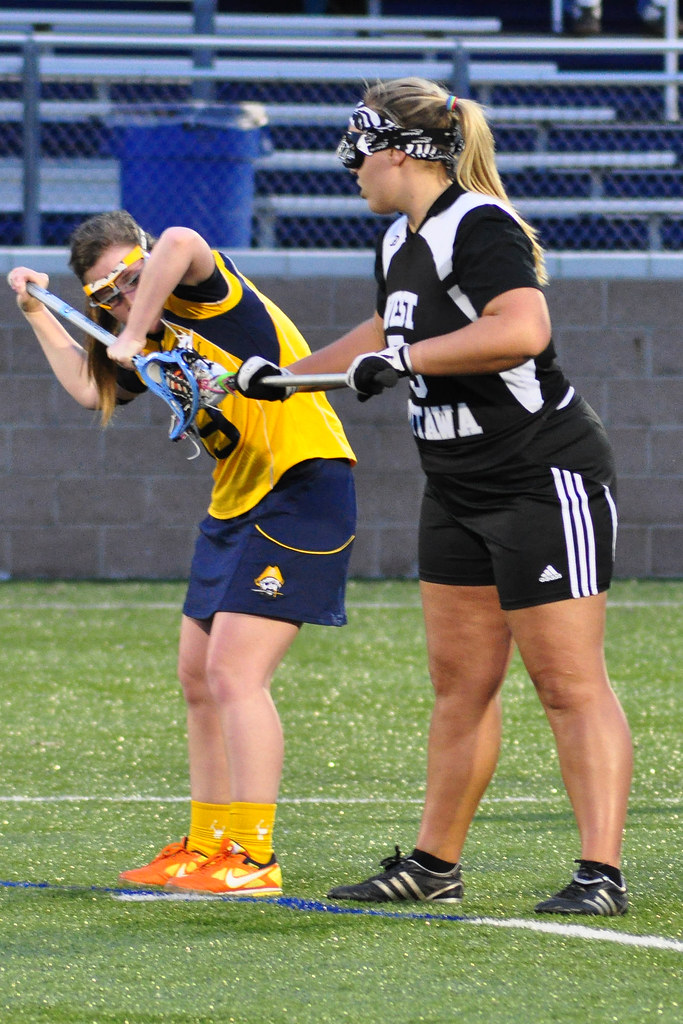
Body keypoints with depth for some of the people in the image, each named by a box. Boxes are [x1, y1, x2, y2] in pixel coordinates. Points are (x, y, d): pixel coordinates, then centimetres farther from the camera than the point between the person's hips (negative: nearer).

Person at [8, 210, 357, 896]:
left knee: (234, 672, -16)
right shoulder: (160, 338, 13)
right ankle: (207, 849, 24)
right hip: (237, 506, 10)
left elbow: (181, 243, -34)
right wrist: (38, 313, 28)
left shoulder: (206, 296, -11)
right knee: (199, 678, 14)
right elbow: (91, 389, 28)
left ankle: (254, 859, -15)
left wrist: (135, 336, -26)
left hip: (302, 486, -10)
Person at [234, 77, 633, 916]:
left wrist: (403, 359, -30)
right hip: (461, 492, 9)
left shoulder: (480, 228, -18)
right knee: (460, 681, 12)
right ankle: (435, 865, 18)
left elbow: (523, 330, -36)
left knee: (568, 684, -9)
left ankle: (601, 874, -11)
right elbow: (385, 333, 33)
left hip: (546, 483, -9)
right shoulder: (401, 243, 12)